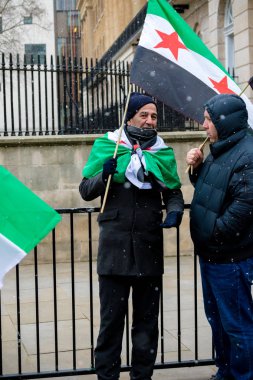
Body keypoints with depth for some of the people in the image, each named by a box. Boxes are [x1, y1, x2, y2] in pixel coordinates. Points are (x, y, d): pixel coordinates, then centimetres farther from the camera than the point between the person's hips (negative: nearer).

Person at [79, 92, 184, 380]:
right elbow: (86, 191, 3)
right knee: (111, 317, 3)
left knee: (147, 318, 12)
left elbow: (173, 192, 15)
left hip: (149, 246, 3)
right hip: (115, 245, -3)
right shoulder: (107, 146, 2)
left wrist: (174, 211, -6)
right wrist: (105, 175, -16)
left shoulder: (162, 152, 9)